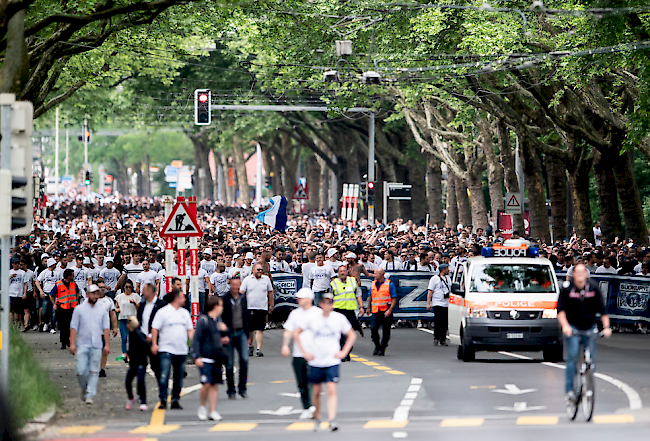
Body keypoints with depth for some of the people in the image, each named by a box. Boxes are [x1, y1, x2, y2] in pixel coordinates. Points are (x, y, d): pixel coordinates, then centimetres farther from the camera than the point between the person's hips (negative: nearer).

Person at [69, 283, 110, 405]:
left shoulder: (102, 311, 11)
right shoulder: (79, 309, 4)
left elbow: (105, 328, 12)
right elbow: (73, 327, 2)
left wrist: (107, 344, 5)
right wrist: (72, 343, -6)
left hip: (97, 346, 2)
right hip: (82, 345, -2)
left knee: (94, 372, -2)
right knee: (81, 371, -7)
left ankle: (90, 395, 2)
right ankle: (84, 388, 20)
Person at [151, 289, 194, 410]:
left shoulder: (185, 313, 14)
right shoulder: (163, 312, -4)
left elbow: (190, 329, 18)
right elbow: (155, 328, -5)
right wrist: (154, 344, -13)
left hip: (181, 350, 6)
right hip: (166, 349, -6)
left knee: (179, 377, 8)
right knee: (164, 375, -13)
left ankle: (175, 400, 16)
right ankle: (163, 400, -11)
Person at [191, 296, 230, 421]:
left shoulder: (218, 320, 15)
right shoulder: (203, 320, -7)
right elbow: (196, 339, -9)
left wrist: (224, 330, 8)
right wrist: (197, 357, -16)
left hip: (217, 358, 7)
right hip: (205, 358, -7)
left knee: (215, 384, 4)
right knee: (207, 384, -13)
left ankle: (213, 411, 6)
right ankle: (202, 407, 8)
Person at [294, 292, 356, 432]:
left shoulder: (339, 318, -1)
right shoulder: (313, 318, 0)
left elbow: (352, 335, 12)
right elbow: (296, 333, 10)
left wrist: (343, 352, 3)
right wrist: (304, 352, 3)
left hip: (332, 361, -1)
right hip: (315, 361, 2)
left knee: (331, 390, -14)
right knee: (316, 392, 9)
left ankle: (332, 420, -20)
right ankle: (317, 419, 27)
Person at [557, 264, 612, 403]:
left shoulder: (594, 287, -5)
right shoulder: (567, 287, -10)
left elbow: (602, 308, -3)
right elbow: (560, 309, -12)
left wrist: (606, 327, -13)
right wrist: (565, 326, -27)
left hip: (589, 327, 3)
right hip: (572, 327, -2)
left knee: (591, 359, 0)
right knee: (572, 357, -15)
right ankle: (569, 390, -13)